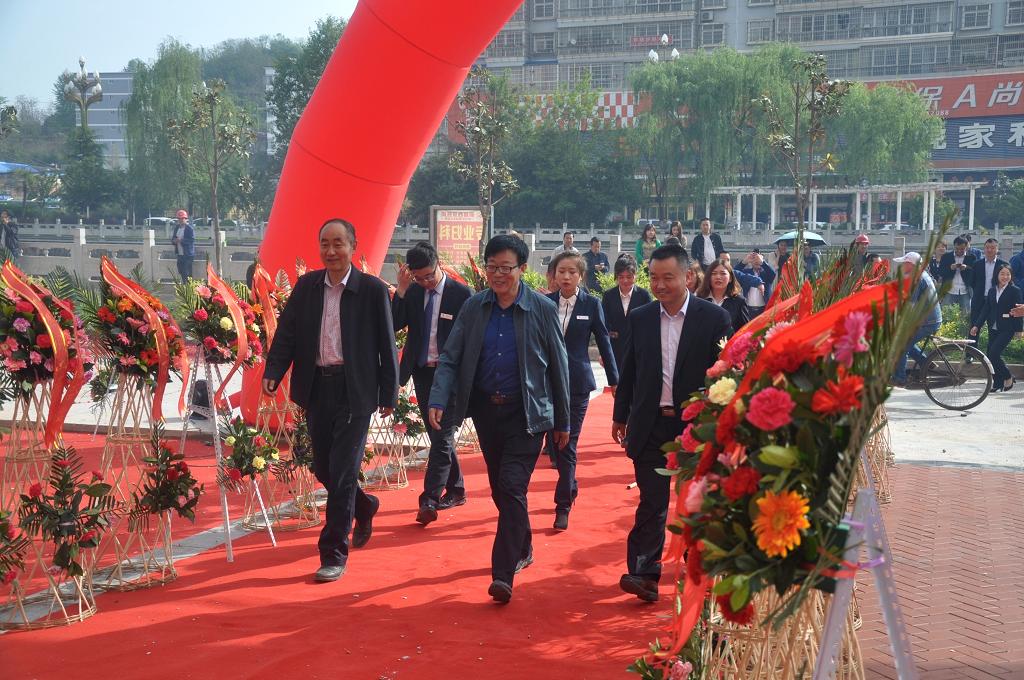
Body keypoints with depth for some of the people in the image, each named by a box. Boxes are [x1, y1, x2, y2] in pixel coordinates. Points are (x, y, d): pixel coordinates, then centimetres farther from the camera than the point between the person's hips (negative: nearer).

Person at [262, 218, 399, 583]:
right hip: (316, 389, 5)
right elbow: (287, 332, 3)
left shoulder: (373, 290, -4)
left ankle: (334, 554, 4)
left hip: (354, 392, -4)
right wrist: (273, 373, -12)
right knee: (323, 469, 15)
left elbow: (386, 345, -1)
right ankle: (363, 506, 44)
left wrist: (389, 394, -1)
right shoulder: (306, 286, 6)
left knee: (342, 472, -6)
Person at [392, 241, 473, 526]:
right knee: (439, 437, 15)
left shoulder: (461, 294, -8)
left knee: (442, 437, -9)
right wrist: (401, 290, -14)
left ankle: (429, 501, -11)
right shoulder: (412, 292, 4)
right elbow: (394, 325, -5)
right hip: (422, 373, 6)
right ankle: (455, 490, 29)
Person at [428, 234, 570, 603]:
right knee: (500, 488, 15)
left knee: (512, 487, -13)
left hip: (526, 413, -4)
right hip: (486, 409, 4)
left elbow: (558, 366, -1)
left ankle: (503, 574, -11)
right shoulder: (474, 307, 2)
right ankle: (522, 549, 37)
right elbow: (450, 358, 1)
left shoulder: (542, 309, -6)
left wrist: (562, 422, 2)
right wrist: (438, 400, -16)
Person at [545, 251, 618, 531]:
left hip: (577, 382, -2)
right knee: (553, 441, 8)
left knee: (568, 443, -3)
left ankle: (563, 506, 5)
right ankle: (570, 486, 33)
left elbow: (603, 342, 4)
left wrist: (614, 379, 6)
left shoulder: (591, 304, -1)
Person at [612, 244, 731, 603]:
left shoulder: (714, 318, -4)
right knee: (652, 503, -1)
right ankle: (644, 573, -1)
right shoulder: (640, 318, 5)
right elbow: (629, 371, 12)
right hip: (650, 426, 2)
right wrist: (620, 416, 12)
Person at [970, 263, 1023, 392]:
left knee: (993, 353, -16)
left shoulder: (1015, 291, -4)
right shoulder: (992, 291, 11)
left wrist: (1019, 329, -8)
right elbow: (986, 309, 12)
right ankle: (998, 382, 14)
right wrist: (977, 325, 6)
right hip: (993, 328, 6)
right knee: (990, 355, 3)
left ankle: (1008, 378, 2)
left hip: (1007, 328, -6)